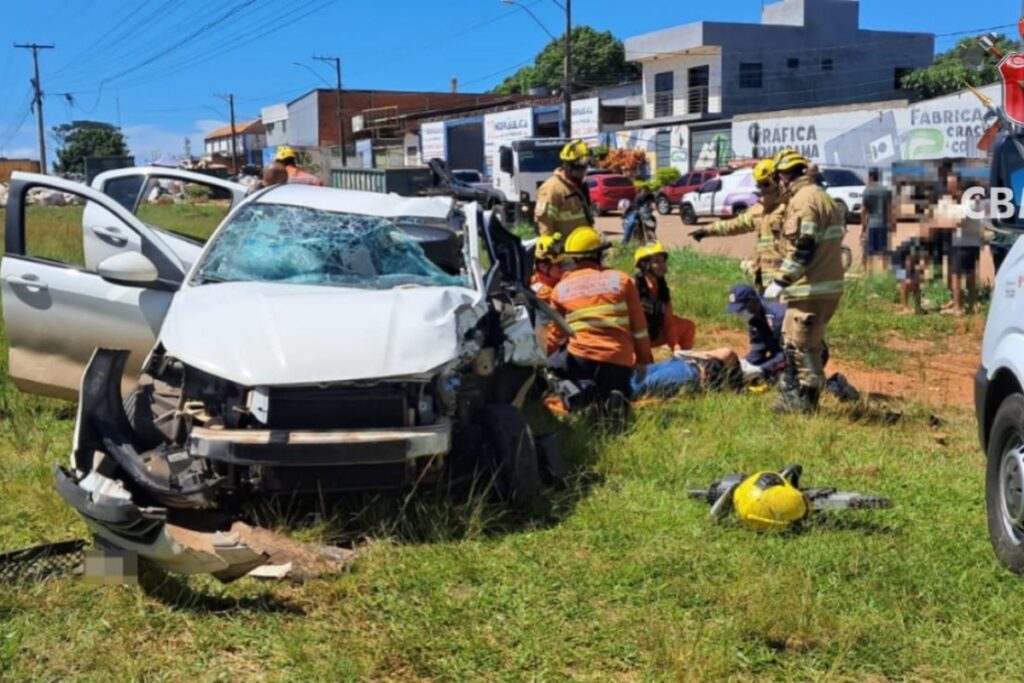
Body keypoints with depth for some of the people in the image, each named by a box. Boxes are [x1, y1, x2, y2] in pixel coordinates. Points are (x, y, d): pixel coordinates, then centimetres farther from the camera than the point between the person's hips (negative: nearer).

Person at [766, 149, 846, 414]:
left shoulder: (802, 200, -15)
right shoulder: (823, 197, 18)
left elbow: (802, 250, -23)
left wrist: (780, 282, -19)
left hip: (811, 290, -10)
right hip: (828, 284, 10)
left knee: (802, 347, -1)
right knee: (795, 342, 19)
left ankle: (803, 404, 6)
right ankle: (791, 398, 28)